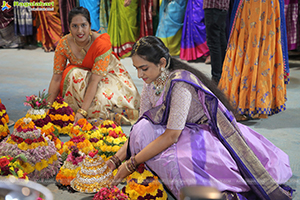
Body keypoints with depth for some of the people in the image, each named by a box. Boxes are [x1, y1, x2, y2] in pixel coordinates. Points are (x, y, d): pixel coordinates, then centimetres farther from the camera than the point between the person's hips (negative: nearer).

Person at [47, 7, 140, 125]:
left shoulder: (101, 43, -31)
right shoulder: (64, 44, -20)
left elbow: (94, 80, -35)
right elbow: (57, 77, -16)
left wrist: (82, 112, -40)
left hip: (106, 75, -4)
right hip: (82, 74, 4)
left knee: (101, 99, -36)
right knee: (73, 74, -32)